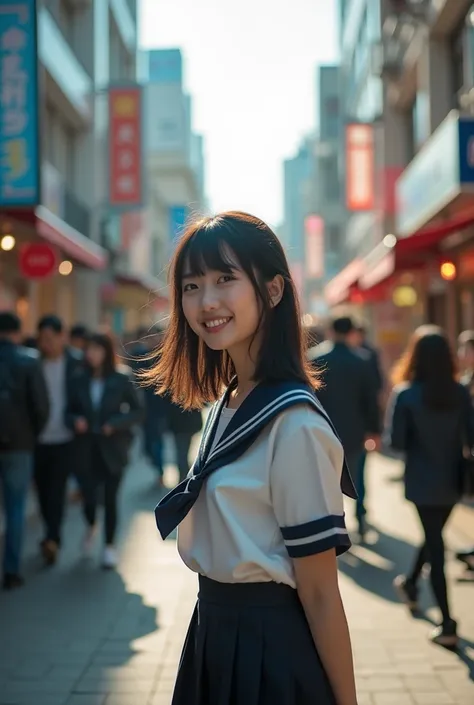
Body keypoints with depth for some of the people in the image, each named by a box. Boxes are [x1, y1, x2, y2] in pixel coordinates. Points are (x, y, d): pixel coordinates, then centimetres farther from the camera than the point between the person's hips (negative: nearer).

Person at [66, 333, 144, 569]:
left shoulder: (122, 381, -4)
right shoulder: (80, 382, 1)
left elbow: (137, 412, -1)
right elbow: (69, 411, 10)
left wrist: (116, 424, -17)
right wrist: (75, 421, -12)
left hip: (112, 450, -1)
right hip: (87, 449, 2)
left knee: (110, 499, 2)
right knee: (89, 497, 0)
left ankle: (109, 546, 20)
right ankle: (91, 526, 35)